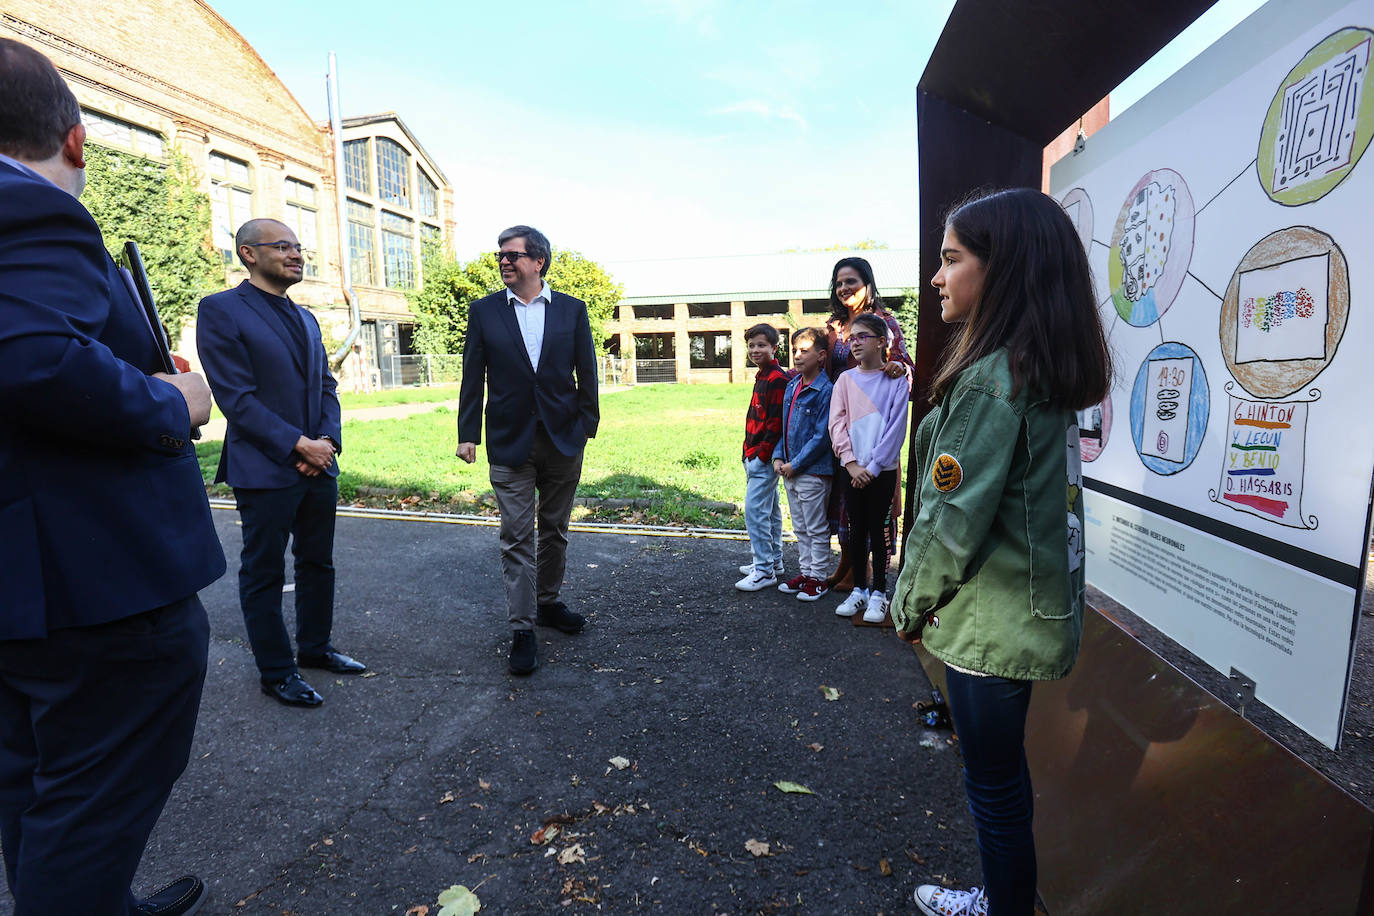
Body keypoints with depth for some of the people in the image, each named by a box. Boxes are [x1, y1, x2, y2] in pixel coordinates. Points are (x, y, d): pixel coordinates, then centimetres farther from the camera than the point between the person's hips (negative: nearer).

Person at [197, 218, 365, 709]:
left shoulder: (305, 318, 15)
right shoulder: (221, 310, -7)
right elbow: (236, 397, -15)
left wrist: (328, 440, -4)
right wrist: (299, 445, -17)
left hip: (318, 465, 7)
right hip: (264, 470, -7)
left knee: (318, 563, 16)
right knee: (264, 573, 7)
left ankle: (315, 647, 32)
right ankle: (276, 672, 20)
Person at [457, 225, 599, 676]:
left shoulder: (572, 309, 4)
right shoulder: (484, 311, 3)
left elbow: (586, 371, 5)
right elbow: (473, 376, 3)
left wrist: (588, 424, -1)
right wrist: (467, 433, -2)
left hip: (564, 439, 2)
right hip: (509, 441, -1)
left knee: (555, 529, 14)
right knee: (517, 538, 1)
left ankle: (548, 602, 33)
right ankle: (522, 629, 9)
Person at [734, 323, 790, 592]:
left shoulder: (777, 379, -15)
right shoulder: (762, 377, 16)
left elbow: (777, 422, -20)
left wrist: (762, 454, -20)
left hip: (764, 456, -10)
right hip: (755, 455, 10)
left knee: (754, 510, -8)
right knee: (770, 510, 16)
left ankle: (764, 571, 0)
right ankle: (774, 562, 27)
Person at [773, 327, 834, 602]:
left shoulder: (826, 391, -15)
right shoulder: (791, 386, 9)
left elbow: (821, 437, -18)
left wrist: (795, 465, -16)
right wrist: (778, 457, 4)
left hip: (813, 472, -8)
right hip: (790, 470, 8)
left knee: (816, 529, 6)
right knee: (800, 527, 18)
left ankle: (818, 578, 19)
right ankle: (806, 572, 31)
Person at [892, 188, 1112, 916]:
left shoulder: (992, 377, -22)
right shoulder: (1050, 370, 7)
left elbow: (952, 520, -23)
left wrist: (910, 608, -8)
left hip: (990, 623, -9)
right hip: (1033, 612, 9)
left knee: (994, 782, 10)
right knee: (1003, 771, 24)